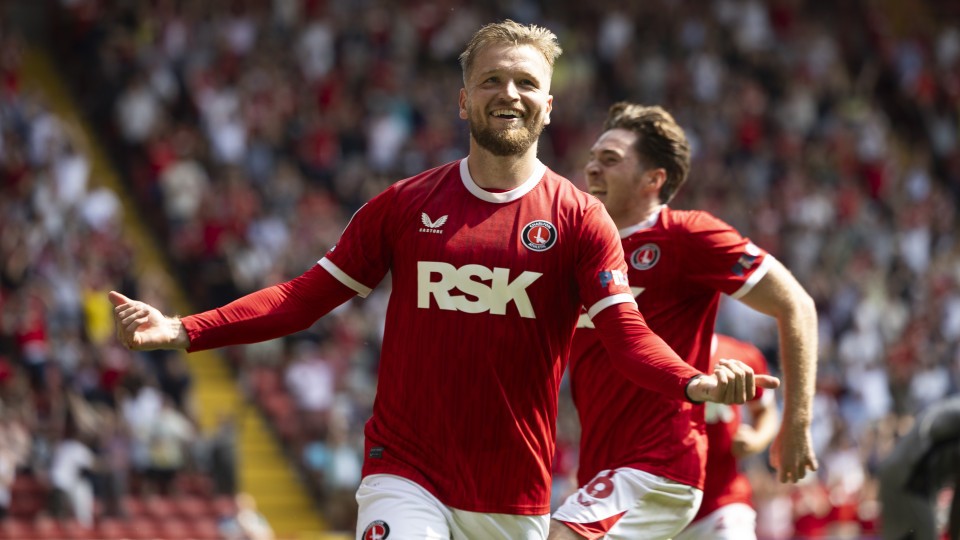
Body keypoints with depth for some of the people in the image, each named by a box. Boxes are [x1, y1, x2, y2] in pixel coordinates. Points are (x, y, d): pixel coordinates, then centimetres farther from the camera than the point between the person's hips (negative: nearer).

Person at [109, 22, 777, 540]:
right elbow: (308, 296, 7)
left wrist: (695, 382, -31)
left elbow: (628, 334, -10)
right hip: (405, 475, -1)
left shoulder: (580, 220, 1)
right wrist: (183, 332, -3)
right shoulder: (405, 206, 5)